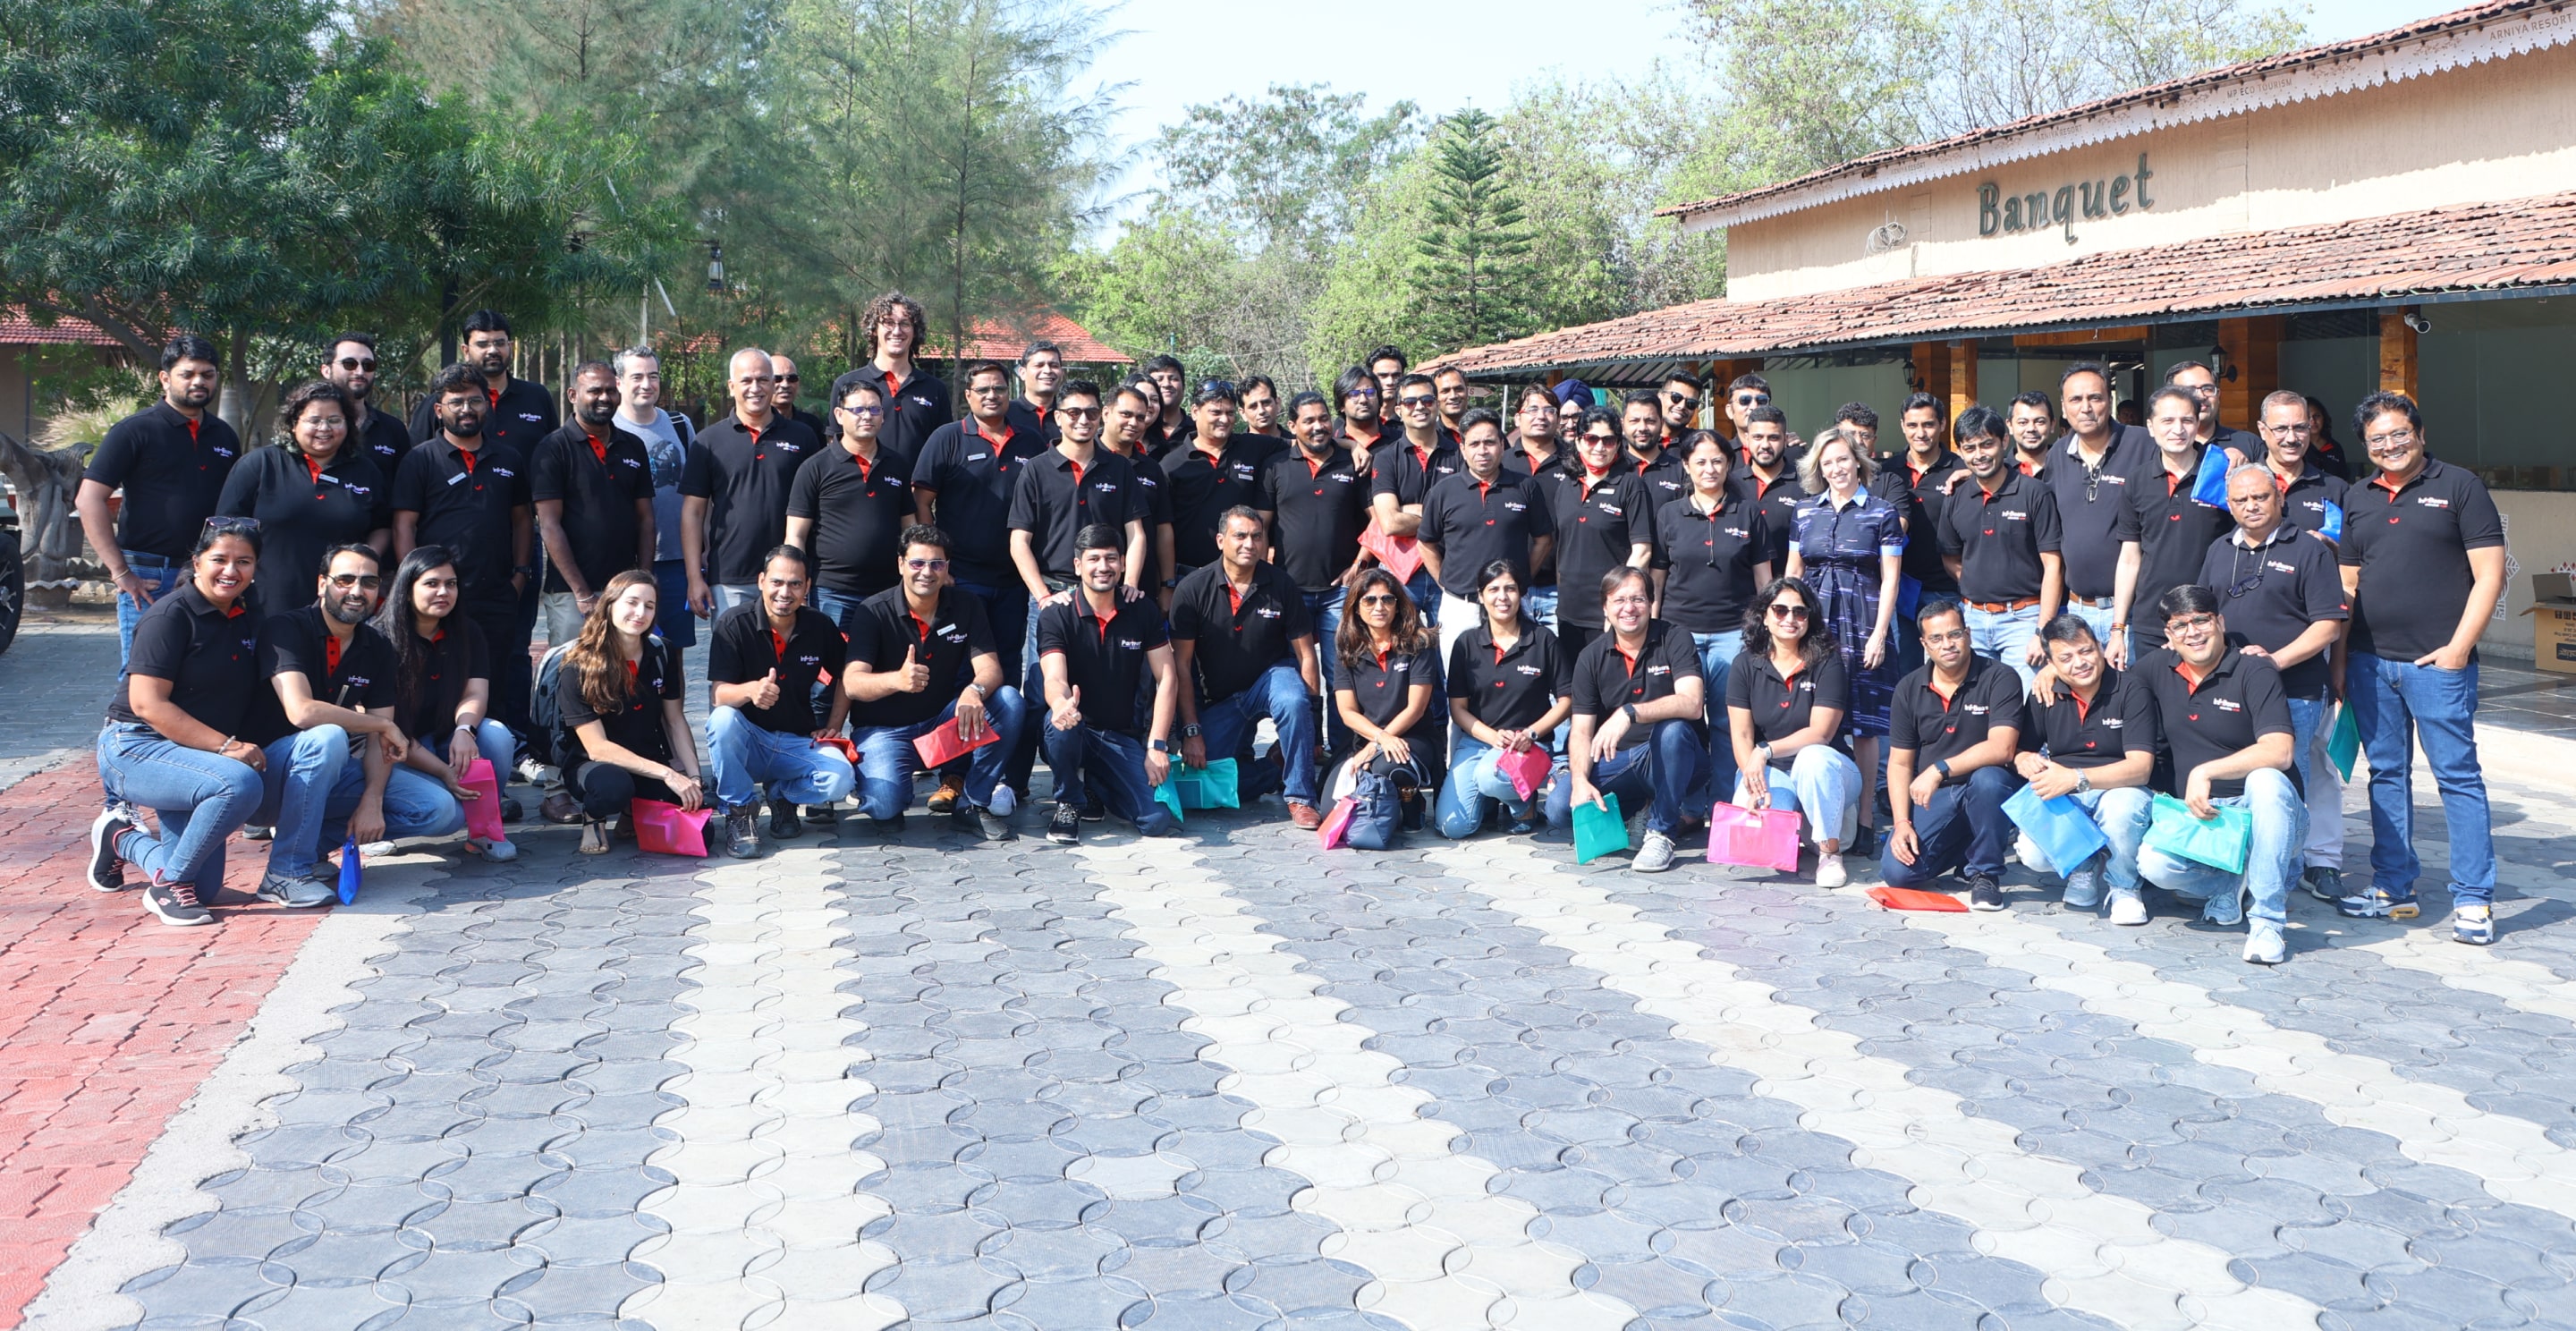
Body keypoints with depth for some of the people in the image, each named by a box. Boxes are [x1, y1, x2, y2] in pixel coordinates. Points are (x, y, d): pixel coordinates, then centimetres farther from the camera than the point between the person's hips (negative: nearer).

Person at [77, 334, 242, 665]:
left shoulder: (224, 436, 12)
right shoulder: (136, 430, -4)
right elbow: (88, 500, -10)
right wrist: (120, 573, -14)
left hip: (207, 578, 5)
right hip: (147, 577, -5)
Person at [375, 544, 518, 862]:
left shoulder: (467, 634, 3)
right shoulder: (382, 639, -13)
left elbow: (475, 692, -10)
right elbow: (387, 725, -17)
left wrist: (464, 730, -34)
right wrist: (443, 772, -26)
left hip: (449, 741, 5)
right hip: (402, 753, -5)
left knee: (496, 734, -29)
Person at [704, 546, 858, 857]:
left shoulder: (820, 627, -1)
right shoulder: (733, 624, -11)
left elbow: (844, 676, 17)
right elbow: (717, 695, -19)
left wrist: (833, 725, 4)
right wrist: (750, 690, -41)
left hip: (798, 743, 2)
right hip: (745, 743, -2)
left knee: (841, 778, -27)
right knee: (723, 718, -36)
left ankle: (782, 795, 8)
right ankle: (739, 811, -14)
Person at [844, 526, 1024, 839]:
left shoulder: (967, 605, -2)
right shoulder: (875, 611, -12)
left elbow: (990, 668, -13)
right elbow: (852, 684, -22)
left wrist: (974, 691, -39)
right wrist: (897, 680, -44)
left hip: (943, 720, 3)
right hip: (887, 728, -3)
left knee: (1009, 701, -24)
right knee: (883, 803, -32)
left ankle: (974, 801, -7)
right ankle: (891, 804, 9)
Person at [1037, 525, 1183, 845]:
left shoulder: (1143, 611, 1)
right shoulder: (1056, 615, -8)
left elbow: (1167, 679, 0)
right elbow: (1055, 679, -22)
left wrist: (1157, 746, -10)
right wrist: (1061, 705, -48)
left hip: (1123, 737, 3)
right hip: (1075, 732, -3)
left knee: (1160, 820, -19)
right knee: (1060, 722, -40)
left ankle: (1094, 783, 15)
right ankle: (1068, 803, -9)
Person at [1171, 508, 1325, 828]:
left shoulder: (1282, 586, -11)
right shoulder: (1192, 590, -12)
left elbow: (1306, 655, -7)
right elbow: (1181, 664, -9)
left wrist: (1309, 721, -16)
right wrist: (1191, 731, -14)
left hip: (1272, 676, -1)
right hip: (1218, 698, 1)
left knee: (1292, 701, -36)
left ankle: (1300, 798, -20)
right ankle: (1279, 766, 14)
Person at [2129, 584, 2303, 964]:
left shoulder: (2254, 672, -9)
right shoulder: (2157, 669, 6)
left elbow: (2279, 752, -23)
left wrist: (2205, 772, -28)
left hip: (2264, 817, -3)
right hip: (2197, 818, 3)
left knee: (2266, 781, -39)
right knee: (2154, 863, -29)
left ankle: (2267, 921, -29)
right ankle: (2232, 884, 8)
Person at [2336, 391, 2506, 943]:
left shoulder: (2459, 486, -1)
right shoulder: (2361, 498, 14)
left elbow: (2489, 574, -5)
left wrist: (2459, 646, -12)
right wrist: (2340, 659, 12)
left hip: (2437, 662, -5)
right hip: (2370, 662, 5)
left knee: (2458, 775, -3)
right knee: (2386, 775, 10)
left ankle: (2474, 900, 1)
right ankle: (2393, 888, 18)